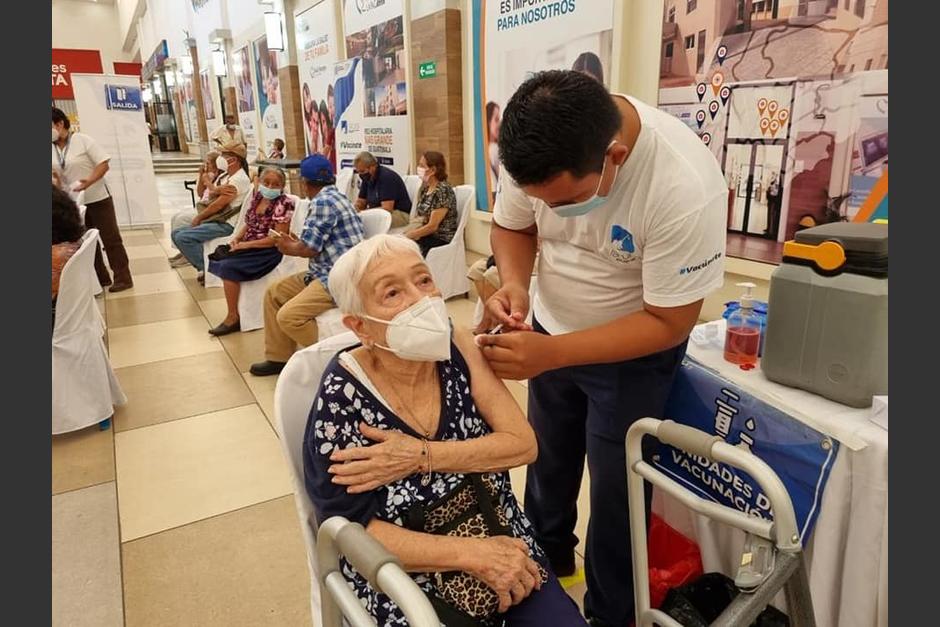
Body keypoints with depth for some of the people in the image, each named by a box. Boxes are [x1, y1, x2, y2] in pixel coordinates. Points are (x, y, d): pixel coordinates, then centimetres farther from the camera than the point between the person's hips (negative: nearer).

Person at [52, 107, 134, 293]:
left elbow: (104, 164, -14)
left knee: (110, 239, -1)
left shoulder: (82, 140, -11)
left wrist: (89, 181, -26)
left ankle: (123, 278, 4)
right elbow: (55, 173, 12)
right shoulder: (52, 148, 5)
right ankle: (101, 278, 23)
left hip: (97, 199, -6)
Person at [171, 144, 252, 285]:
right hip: (214, 220, 10)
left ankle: (208, 269, -8)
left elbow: (218, 205, -16)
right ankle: (202, 265, 6)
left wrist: (198, 217, -4)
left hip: (226, 224, -10)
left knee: (183, 237, -21)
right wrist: (219, 190, -11)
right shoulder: (224, 175, 14)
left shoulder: (239, 179, -16)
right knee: (176, 234, 7)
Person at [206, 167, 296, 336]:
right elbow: (248, 223, 19)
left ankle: (233, 317, -9)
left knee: (229, 267, -22)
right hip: (248, 246, 8)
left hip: (269, 252, -8)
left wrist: (246, 244, -17)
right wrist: (237, 238, -2)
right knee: (219, 259, -8)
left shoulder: (284, 204, -14)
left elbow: (276, 238, -19)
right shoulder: (256, 197, 9)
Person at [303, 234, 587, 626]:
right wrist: (474, 554, -20)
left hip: (503, 549, 4)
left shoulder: (455, 347, -7)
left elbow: (523, 443, -9)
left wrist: (422, 456, -20)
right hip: (409, 588, -3)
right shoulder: (342, 396, -17)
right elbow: (351, 531, -16)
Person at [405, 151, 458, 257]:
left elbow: (432, 226, -18)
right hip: (426, 235, 7)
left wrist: (407, 236, -13)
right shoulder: (425, 187, 9)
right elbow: (418, 218, 11)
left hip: (442, 240, -7)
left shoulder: (443, 190, -16)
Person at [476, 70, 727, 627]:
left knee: (615, 487, 8)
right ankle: (546, 561, 50)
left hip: (635, 351, -4)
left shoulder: (685, 188, -36)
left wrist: (552, 353, -36)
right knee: (547, 462, 21)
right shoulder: (539, 150, -23)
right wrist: (514, 286, -27)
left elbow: (668, 323, -27)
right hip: (552, 330, 5)